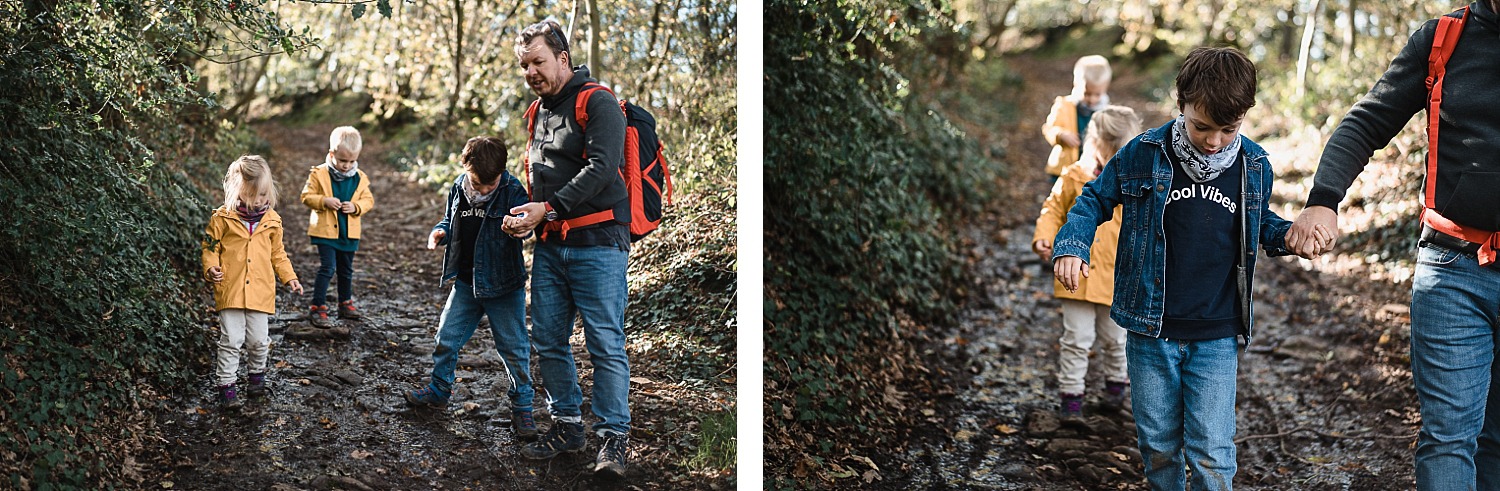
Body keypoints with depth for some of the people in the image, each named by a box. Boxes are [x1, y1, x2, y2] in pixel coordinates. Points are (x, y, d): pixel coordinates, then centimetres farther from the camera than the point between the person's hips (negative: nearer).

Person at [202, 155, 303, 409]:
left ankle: (257, 374, 33)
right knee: (231, 340, -3)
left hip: (260, 291, 3)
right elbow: (210, 246, 2)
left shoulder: (272, 220, 6)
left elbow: (277, 253, 17)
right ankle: (226, 385, 5)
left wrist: (290, 277, 11)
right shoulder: (223, 217, -4)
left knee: (258, 340, 9)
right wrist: (211, 267, -16)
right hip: (230, 290, -3)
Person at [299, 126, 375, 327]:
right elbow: (307, 196, -6)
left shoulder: (360, 178, 1)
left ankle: (345, 303, 34)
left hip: (349, 233, 4)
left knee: (346, 269, 17)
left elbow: (369, 200, 5)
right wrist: (324, 201, -22)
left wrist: (356, 207, -15)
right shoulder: (319, 174, -8)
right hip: (326, 230, -4)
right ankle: (318, 307, -5)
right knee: (328, 267, -12)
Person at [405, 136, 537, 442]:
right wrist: (440, 232, -5)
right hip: (466, 282, 5)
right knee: (447, 338, 13)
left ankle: (522, 408, 12)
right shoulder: (458, 189, 1)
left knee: (513, 348, 1)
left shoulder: (512, 190, -14)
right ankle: (439, 391, 33)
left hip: (503, 285, -5)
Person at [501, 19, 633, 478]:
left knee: (605, 345, -5)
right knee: (548, 341, 9)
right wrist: (527, 215, 8)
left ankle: (613, 437, 3)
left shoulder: (599, 103, -7)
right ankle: (567, 425, 22)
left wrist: (550, 208, -21)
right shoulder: (539, 111, 18)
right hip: (550, 246, 8)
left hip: (596, 243, -8)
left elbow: (601, 168, -18)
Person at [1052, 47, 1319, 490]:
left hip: (1217, 339, 0)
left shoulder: (1254, 166, -2)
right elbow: (1095, 199, 4)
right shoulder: (1144, 155, -9)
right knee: (1158, 446, 13)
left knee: (1212, 454, -3)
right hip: (1151, 333, 0)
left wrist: (1288, 235, -3)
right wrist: (1071, 246, -14)